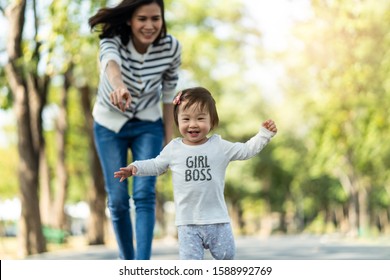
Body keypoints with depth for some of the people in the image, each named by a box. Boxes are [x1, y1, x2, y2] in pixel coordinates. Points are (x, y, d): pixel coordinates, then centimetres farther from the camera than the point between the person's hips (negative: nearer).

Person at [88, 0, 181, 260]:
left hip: (148, 126, 1)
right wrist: (119, 86, -72)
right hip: (110, 124, 0)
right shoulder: (113, 40, -24)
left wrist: (169, 139, -2)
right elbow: (111, 62, -49)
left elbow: (168, 93, -5)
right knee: (118, 199, 1)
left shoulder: (171, 47, -18)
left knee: (145, 194, -15)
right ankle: (127, 262, 20)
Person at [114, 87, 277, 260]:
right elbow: (156, 165, 16)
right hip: (188, 222, 0)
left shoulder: (220, 146, 0)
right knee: (190, 261, -3)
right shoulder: (173, 149, 2)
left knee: (226, 255, 8)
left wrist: (264, 134, 0)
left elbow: (246, 150, 7)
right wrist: (136, 168, 4)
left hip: (217, 219, 0)